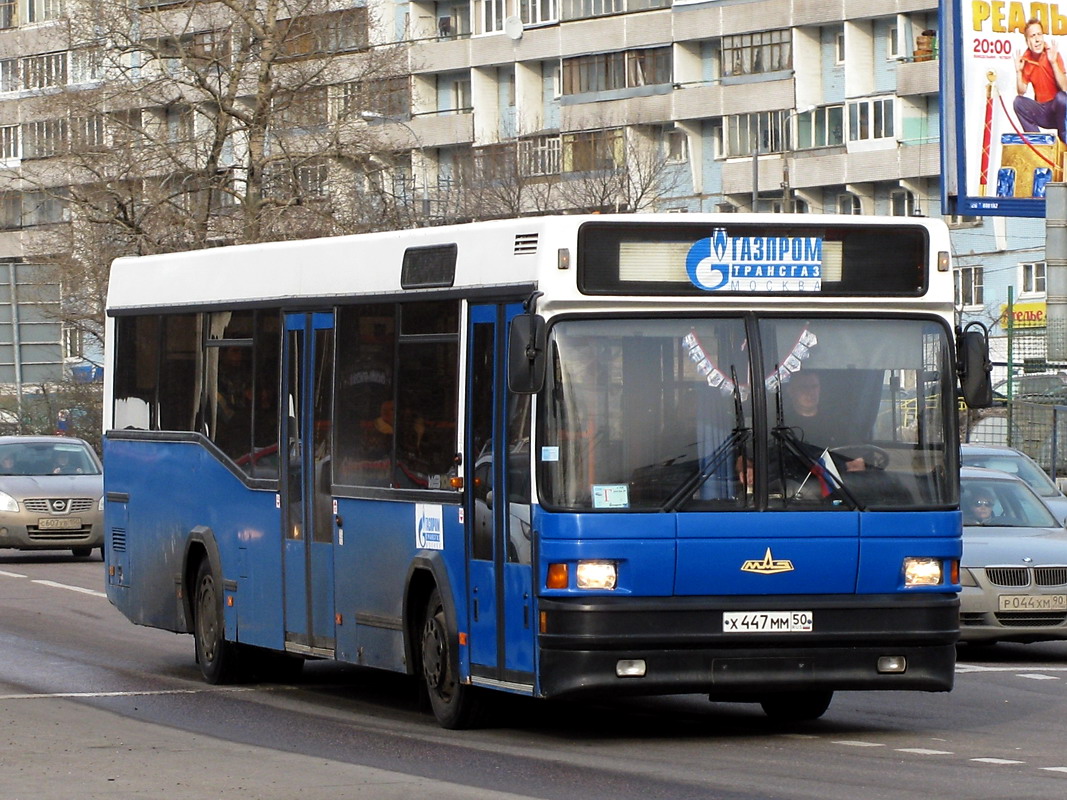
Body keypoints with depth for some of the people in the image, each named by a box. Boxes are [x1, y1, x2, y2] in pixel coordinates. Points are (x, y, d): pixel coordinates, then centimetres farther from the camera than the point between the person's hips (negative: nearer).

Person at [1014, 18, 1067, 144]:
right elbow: (1021, 92, 0)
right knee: (1018, 102, -19)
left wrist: (1053, 62, -28)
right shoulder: (1025, 59, -2)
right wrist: (1018, 71, -15)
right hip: (1041, 112, 3)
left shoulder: (1053, 54, -12)